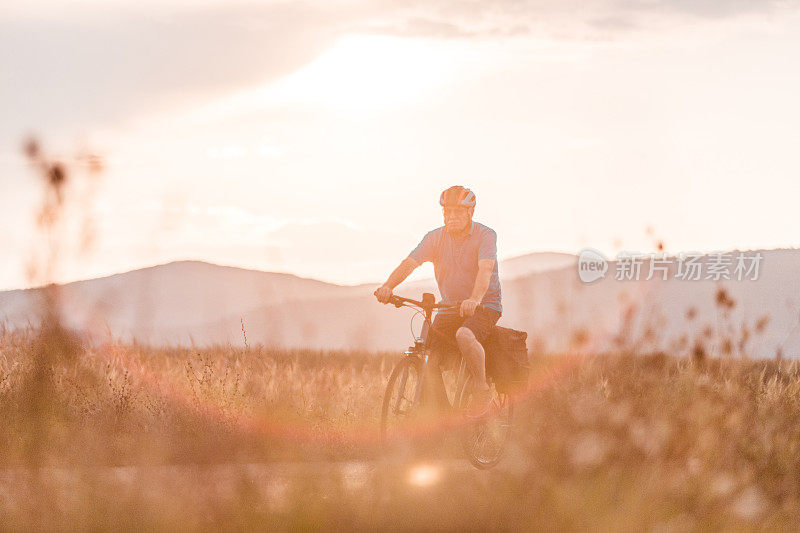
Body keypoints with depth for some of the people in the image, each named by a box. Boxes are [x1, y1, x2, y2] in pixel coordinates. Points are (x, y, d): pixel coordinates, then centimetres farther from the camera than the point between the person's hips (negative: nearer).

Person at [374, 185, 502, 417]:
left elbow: (485, 269, -28)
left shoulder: (485, 235, -12)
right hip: (449, 308, 5)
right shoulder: (435, 238, 1)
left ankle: (481, 391, -20)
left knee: (464, 336, -36)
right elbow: (409, 263, -11)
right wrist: (388, 286, -30)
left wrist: (474, 299, -47)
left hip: (485, 305, -5)